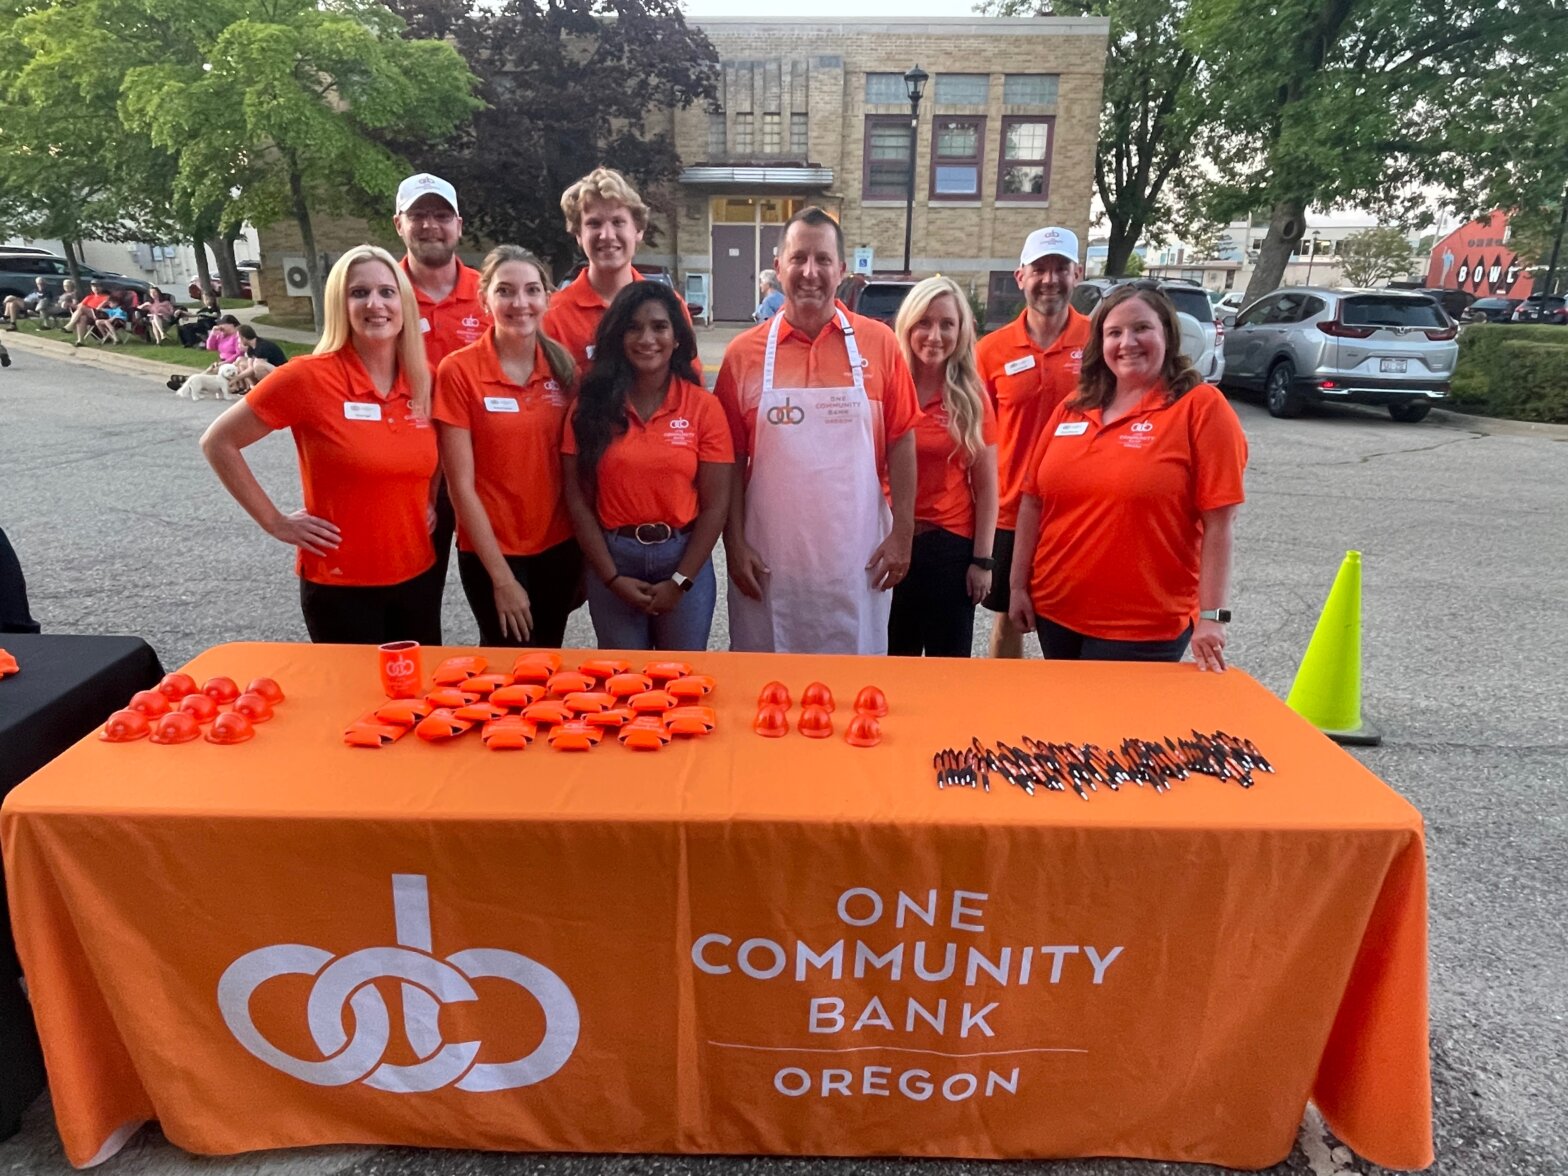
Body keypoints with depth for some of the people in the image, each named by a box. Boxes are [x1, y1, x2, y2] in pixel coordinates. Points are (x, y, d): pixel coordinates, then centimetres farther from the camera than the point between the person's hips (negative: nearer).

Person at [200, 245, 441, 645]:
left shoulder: (424, 381, 0)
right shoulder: (309, 377, -14)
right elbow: (217, 443, -6)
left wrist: (432, 501, 7)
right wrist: (274, 521, -8)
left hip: (418, 577, 5)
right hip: (340, 586, -4)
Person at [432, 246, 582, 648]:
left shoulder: (564, 365, -1)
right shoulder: (458, 370, -12)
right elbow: (461, 486, -12)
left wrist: (585, 553, 3)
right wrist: (501, 577, -13)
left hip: (559, 547, 4)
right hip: (492, 553, -3)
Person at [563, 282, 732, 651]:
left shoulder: (703, 406, -4)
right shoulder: (593, 405, -2)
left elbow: (716, 503, -5)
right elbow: (577, 499, -2)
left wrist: (680, 581, -9)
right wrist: (612, 577, -8)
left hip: (684, 558, 0)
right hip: (612, 559, 1)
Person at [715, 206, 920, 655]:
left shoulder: (878, 344, -1)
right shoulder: (743, 353, 0)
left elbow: (901, 442, 2)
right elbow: (732, 459, 2)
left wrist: (902, 532, -2)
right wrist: (735, 544, -2)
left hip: (855, 559, 0)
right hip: (769, 561, 0)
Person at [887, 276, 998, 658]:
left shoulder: (971, 398, -2)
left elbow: (986, 487, 1)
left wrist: (983, 560, -3)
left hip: (951, 545, -1)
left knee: (948, 661, 11)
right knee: (892, 665, 14)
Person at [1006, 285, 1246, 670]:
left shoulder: (1200, 406, -7)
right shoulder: (1071, 410, 7)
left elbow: (1218, 523, -11)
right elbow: (1033, 501, 9)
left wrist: (1210, 617, -16)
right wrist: (1018, 585, 6)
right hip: (1055, 611, 5)